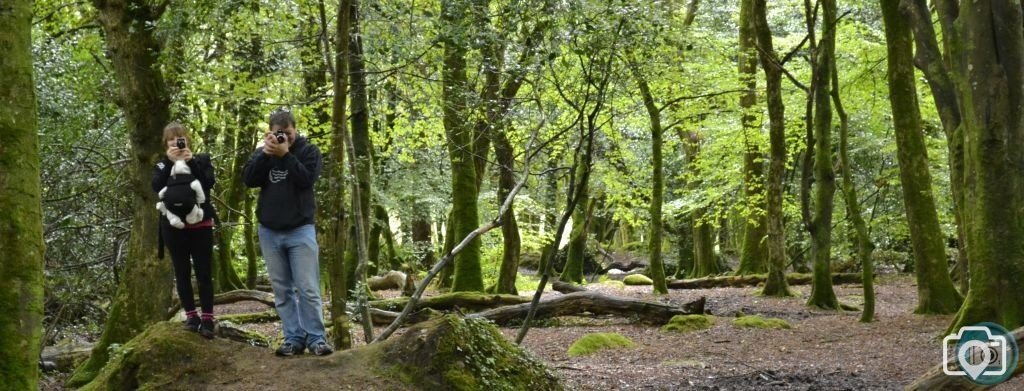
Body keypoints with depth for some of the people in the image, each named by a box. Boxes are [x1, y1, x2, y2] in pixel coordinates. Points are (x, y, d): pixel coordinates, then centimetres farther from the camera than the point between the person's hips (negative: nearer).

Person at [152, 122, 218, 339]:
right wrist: (169, 162, -18)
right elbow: (157, 187, -11)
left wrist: (191, 161, -19)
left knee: (203, 273, -2)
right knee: (182, 273, 5)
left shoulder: (201, 160, 4)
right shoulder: (162, 165, 8)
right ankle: (191, 316, 12)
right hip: (173, 227, 2)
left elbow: (209, 183, -13)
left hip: (200, 224, -2)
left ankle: (207, 318, -1)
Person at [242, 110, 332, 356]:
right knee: (282, 291, 4)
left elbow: (307, 179, -16)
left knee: (308, 289, -5)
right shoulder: (263, 152, 10)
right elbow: (249, 179, -5)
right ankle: (294, 338, 8)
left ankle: (315, 338, -1)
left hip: (300, 229, -3)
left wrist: (286, 154, -19)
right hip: (269, 232, 4)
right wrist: (265, 154, -15)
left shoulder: (308, 151, 0)